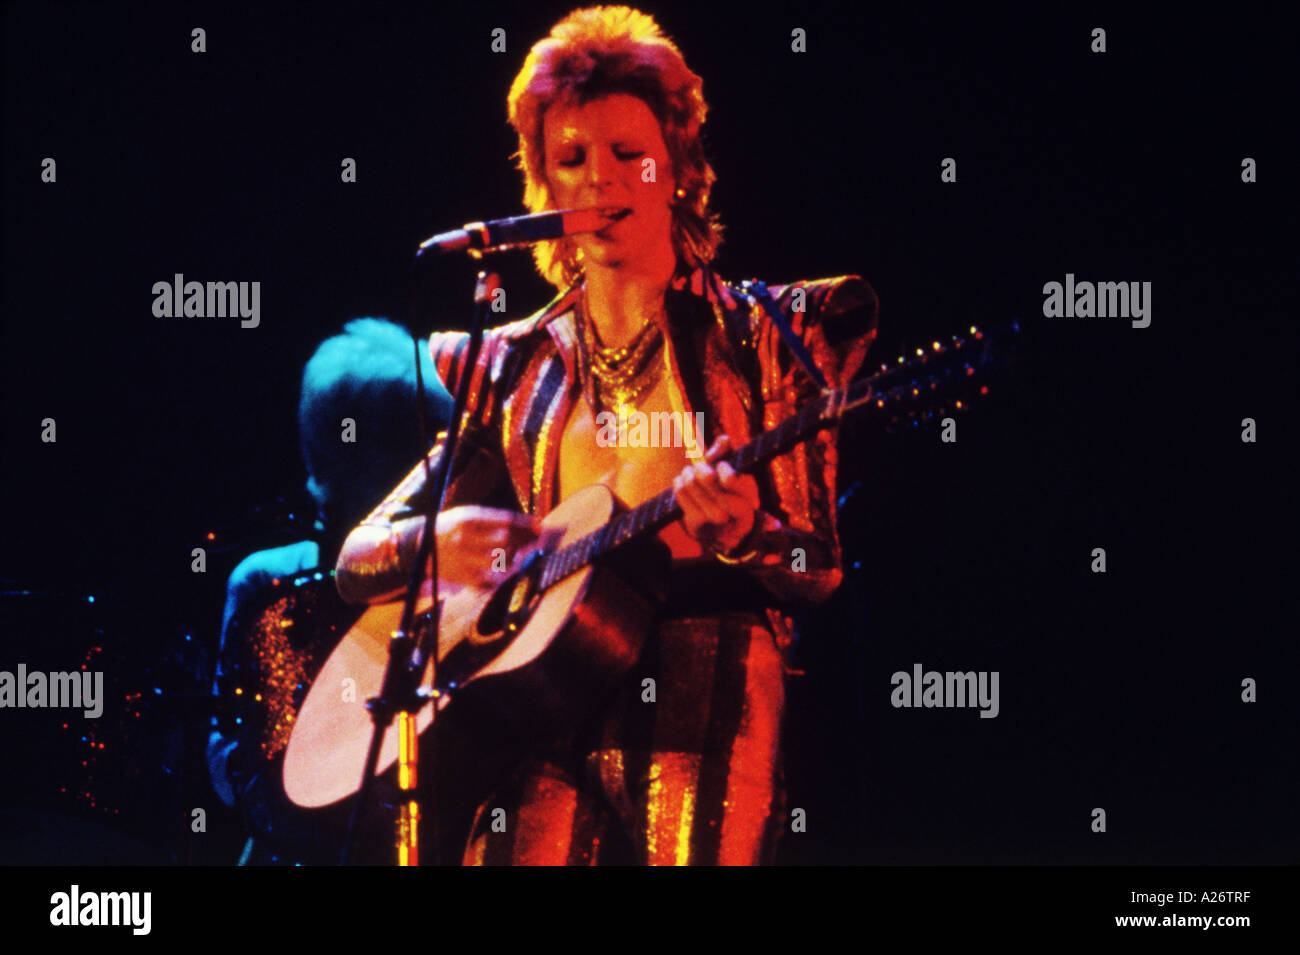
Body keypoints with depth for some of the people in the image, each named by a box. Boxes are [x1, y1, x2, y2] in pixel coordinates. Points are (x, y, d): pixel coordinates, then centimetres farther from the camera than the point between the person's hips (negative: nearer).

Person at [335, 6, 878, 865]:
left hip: (703, 705, -2)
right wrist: (440, 540, -7)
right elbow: (356, 561, 14)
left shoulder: (763, 338, 10)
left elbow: (821, 571, 5)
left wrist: (745, 534, -16)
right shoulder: (507, 369, 16)